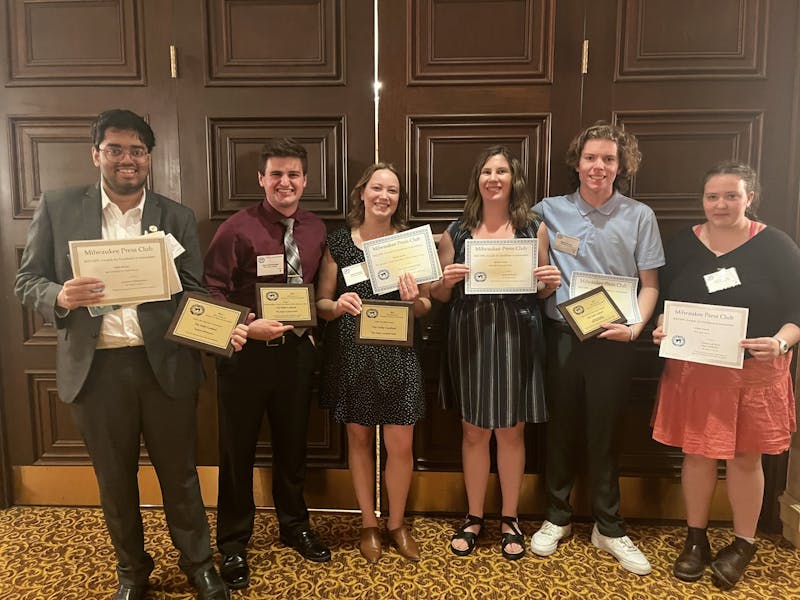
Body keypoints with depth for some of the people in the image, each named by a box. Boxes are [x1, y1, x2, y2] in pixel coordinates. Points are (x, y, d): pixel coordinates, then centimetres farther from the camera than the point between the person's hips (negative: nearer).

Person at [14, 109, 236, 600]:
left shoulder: (177, 217, 2)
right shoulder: (58, 208, 1)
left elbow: (194, 293, 0)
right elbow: (27, 282, 3)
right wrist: (61, 297, -20)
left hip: (166, 364, 0)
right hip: (96, 368, 1)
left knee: (180, 474, 13)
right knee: (115, 479, 17)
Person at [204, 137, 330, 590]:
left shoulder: (317, 230, 4)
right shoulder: (238, 229, -11)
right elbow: (212, 295, -12)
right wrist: (247, 328, -24)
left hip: (297, 350, 4)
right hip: (246, 351, -4)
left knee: (293, 443, 19)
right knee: (238, 449, 10)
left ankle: (295, 525, 41)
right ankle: (234, 544, 30)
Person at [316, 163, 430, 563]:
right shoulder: (339, 242, 0)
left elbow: (427, 306, 6)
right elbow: (321, 303, 3)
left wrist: (413, 300, -16)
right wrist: (339, 306, -19)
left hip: (398, 355, 0)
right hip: (351, 355, 0)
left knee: (401, 445, 3)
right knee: (359, 439, 12)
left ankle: (396, 523, 28)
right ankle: (368, 524, 32)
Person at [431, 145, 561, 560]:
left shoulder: (533, 228, 6)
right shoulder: (456, 233, 5)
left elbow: (543, 290, 13)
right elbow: (438, 296, 8)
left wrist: (552, 283, -9)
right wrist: (447, 280, -12)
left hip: (516, 337, 0)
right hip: (469, 338, 0)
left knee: (511, 431, 9)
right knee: (474, 432, 8)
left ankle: (509, 519, 28)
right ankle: (474, 517, 27)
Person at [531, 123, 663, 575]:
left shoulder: (639, 216, 2)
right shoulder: (550, 211, 4)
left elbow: (649, 284, 3)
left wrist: (636, 326, -14)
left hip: (612, 341, -1)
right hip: (561, 336, 1)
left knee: (604, 434, 8)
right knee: (562, 429, 11)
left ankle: (609, 527, 25)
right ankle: (557, 517, 29)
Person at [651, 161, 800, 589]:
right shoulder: (683, 245, 3)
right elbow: (663, 301, 9)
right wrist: (661, 328, -10)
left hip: (755, 372, -2)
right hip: (692, 369, 2)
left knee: (745, 457, 10)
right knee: (697, 452, 10)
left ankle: (743, 545, 30)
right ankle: (696, 539, 28)